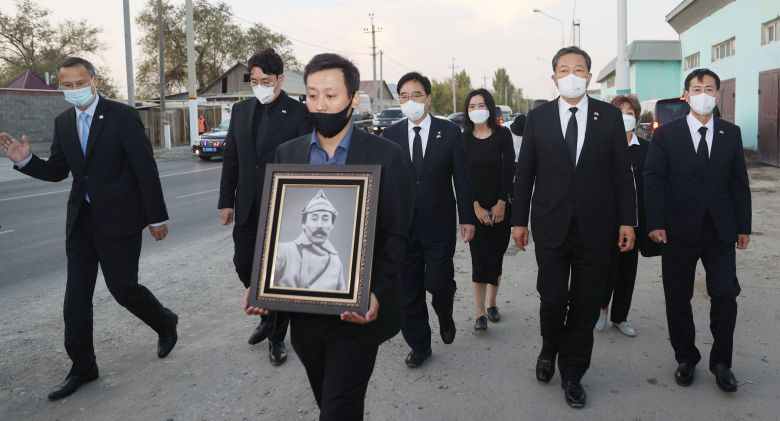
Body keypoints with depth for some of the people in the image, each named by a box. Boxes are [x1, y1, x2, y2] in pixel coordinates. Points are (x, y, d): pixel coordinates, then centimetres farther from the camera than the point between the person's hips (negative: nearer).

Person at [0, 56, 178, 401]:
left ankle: (165, 324, 30)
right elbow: (57, 171, 13)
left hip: (118, 218, -6)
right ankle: (82, 367, 20)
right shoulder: (63, 122, 8)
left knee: (123, 287, 0)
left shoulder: (122, 116, -10)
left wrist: (156, 217, -11)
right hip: (81, 219, 6)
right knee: (76, 297, 7)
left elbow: (146, 169, -11)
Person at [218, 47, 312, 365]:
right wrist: (226, 201, 7)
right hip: (247, 209, 5)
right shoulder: (240, 111, 8)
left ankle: (277, 337, 22)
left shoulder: (299, 113, -8)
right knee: (244, 267, 10)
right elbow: (230, 159, 10)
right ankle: (268, 316, 36)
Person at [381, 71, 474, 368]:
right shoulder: (390, 135, 2)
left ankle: (445, 316, 31)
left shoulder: (449, 132, -2)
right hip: (402, 224, 2)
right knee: (408, 290, 8)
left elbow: (461, 177, 0)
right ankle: (419, 345, 27)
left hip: (439, 224, -2)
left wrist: (467, 218, -2)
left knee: (438, 283, -5)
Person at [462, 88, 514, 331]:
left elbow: (510, 170, -3)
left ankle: (492, 304, 24)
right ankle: (480, 313, -1)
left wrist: (501, 204, -9)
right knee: (480, 258, -4)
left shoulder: (503, 134, 0)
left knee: (496, 257, 8)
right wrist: (476, 206, -10)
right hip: (474, 206, -1)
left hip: (500, 205, 1)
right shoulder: (463, 139, -1)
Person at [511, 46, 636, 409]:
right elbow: (524, 172, 5)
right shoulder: (538, 117, 3)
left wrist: (627, 221, 0)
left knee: (586, 304, 8)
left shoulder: (609, 116, 3)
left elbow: (621, 172, 4)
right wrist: (519, 220, 3)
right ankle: (549, 351, 31)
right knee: (553, 299, 0)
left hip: (595, 227, 1)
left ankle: (572, 373, 25)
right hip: (551, 226, 0)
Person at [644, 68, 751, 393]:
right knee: (678, 299, 7)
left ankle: (721, 361, 17)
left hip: (721, 231, 2)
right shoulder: (666, 134, -1)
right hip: (679, 230, -1)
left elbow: (739, 182, 8)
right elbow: (653, 180, -5)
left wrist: (743, 226, 5)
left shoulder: (731, 133, 7)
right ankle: (686, 358, 25)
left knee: (725, 296, -2)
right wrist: (655, 223, -12)